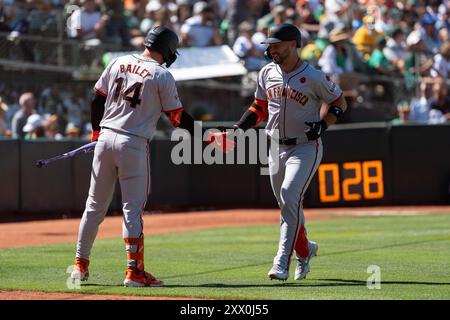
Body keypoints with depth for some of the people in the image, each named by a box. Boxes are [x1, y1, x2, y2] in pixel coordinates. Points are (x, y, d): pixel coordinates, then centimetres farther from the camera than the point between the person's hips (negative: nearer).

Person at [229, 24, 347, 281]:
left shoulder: (313, 77, -12)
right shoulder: (267, 73, 5)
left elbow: (340, 103, -1)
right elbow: (260, 107, 17)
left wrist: (323, 125, -18)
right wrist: (238, 129, 3)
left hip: (306, 147, -6)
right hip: (277, 148, 6)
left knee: (290, 197, -21)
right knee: (287, 205, 12)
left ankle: (282, 263, -22)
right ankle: (305, 251, 37)